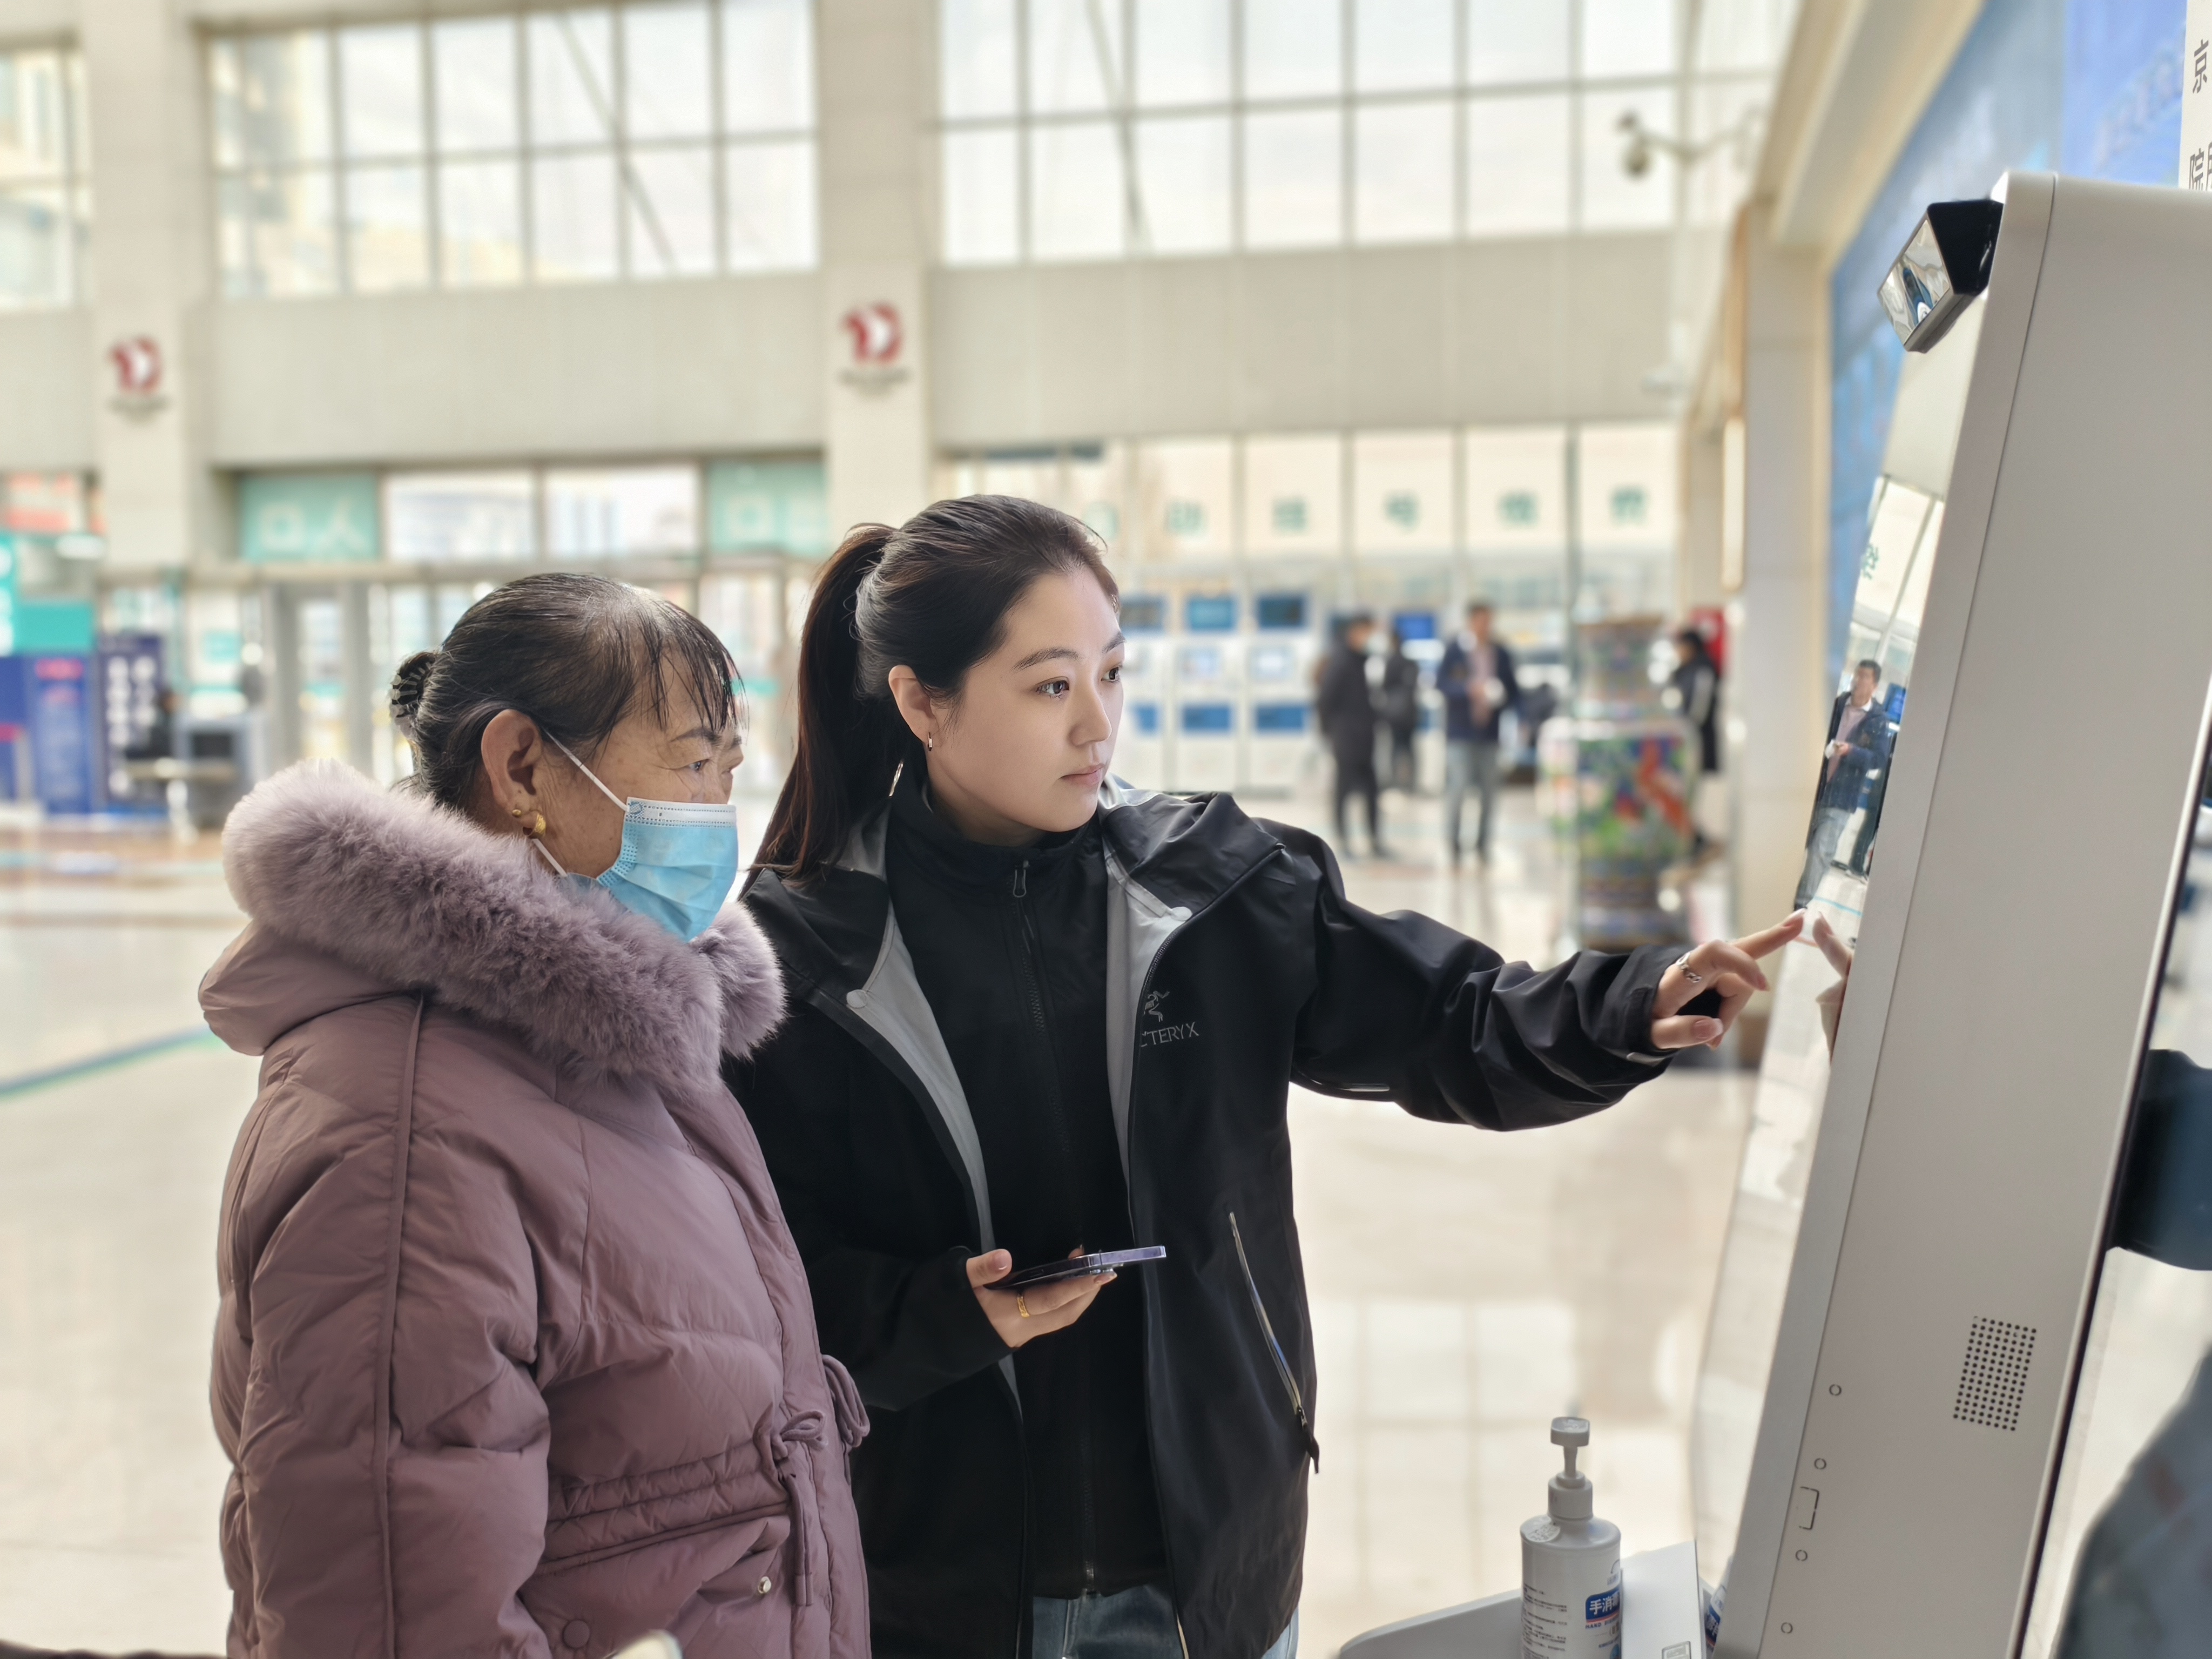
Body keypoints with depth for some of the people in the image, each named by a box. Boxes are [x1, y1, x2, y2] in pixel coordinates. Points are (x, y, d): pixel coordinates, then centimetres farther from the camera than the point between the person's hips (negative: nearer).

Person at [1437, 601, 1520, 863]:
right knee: (1458, 786, -10)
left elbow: (1514, 692, 12)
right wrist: (1469, 689, -19)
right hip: (1460, 731, -3)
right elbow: (1441, 683, -6)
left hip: (1489, 732, 3)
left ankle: (1483, 844, 13)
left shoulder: (1501, 653, 8)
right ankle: (1451, 843, 4)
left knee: (1489, 790, 2)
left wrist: (1501, 699, -9)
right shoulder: (1455, 650, -2)